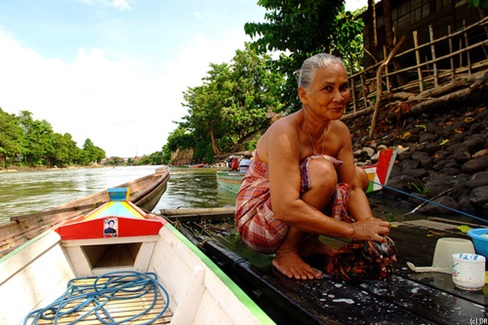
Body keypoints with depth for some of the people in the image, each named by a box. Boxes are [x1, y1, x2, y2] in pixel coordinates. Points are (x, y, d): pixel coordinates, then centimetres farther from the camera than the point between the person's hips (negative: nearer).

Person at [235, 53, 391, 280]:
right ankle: (286, 252, -13)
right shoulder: (285, 133, -27)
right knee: (322, 170, -30)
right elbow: (285, 209, -35)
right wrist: (352, 230, -31)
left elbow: (354, 187, -2)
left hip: (294, 221, 8)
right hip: (256, 223, -7)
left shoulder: (339, 131, -3)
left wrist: (370, 226, -20)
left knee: (359, 176, 6)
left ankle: (309, 242, 5)